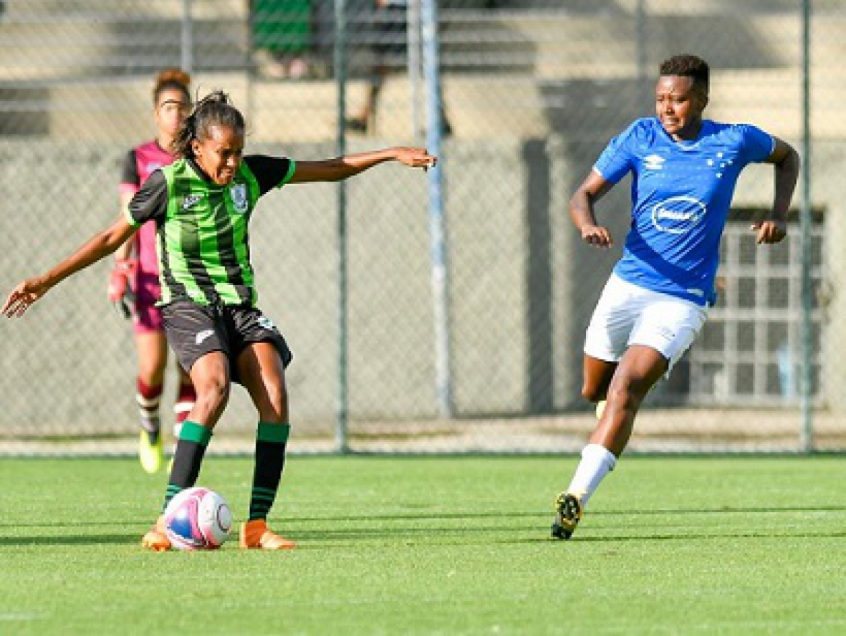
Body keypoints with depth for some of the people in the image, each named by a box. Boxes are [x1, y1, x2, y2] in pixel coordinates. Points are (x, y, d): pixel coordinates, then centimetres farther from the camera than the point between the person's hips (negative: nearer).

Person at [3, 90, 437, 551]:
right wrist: (47, 280, -3)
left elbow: (332, 169, 13)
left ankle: (256, 526, -15)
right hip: (187, 303, -5)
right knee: (215, 387, -31)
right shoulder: (170, 182, -9)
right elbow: (113, 237, -1)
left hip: (240, 303, 5)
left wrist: (390, 154, 7)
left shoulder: (250, 173, 2)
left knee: (274, 395, -20)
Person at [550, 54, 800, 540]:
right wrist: (588, 223, -25)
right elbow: (585, 194, -2)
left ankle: (577, 497, -28)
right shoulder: (641, 138, -2)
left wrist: (779, 214, 2)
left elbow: (787, 156, 17)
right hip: (627, 285, 3)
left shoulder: (734, 142, -4)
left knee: (626, 388, -22)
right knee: (595, 390, 14)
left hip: (683, 300, -3)